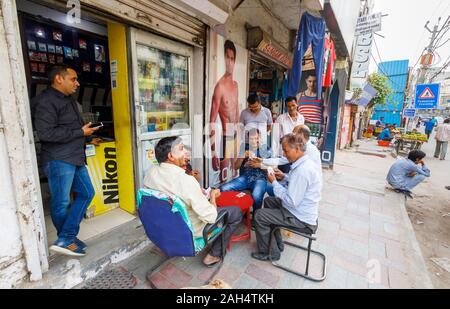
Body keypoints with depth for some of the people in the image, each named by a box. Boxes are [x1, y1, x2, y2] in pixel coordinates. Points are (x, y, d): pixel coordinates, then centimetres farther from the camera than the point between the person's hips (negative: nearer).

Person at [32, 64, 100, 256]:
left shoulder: (68, 99, 18)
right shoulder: (45, 102, -12)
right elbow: (45, 133, -22)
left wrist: (87, 139, 23)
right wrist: (80, 132, -18)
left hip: (75, 158, 10)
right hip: (58, 161, -9)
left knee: (87, 193, 10)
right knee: (61, 203, 3)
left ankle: (66, 239, 15)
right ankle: (66, 240, 19)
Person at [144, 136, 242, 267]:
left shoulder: (150, 173, -13)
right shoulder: (186, 181, -34)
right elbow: (210, 217, -28)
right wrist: (213, 195, -11)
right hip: (190, 229, -7)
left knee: (205, 199, 29)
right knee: (236, 212, 7)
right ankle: (213, 255, 15)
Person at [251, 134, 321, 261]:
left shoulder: (302, 170, -31)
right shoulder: (305, 162, 2)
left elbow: (291, 201, -29)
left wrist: (274, 182, -20)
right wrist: (284, 178, -1)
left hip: (301, 218, -10)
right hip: (301, 208, 10)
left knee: (259, 215, -8)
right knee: (268, 201, 19)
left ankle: (266, 253, 15)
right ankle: (277, 243, 29)